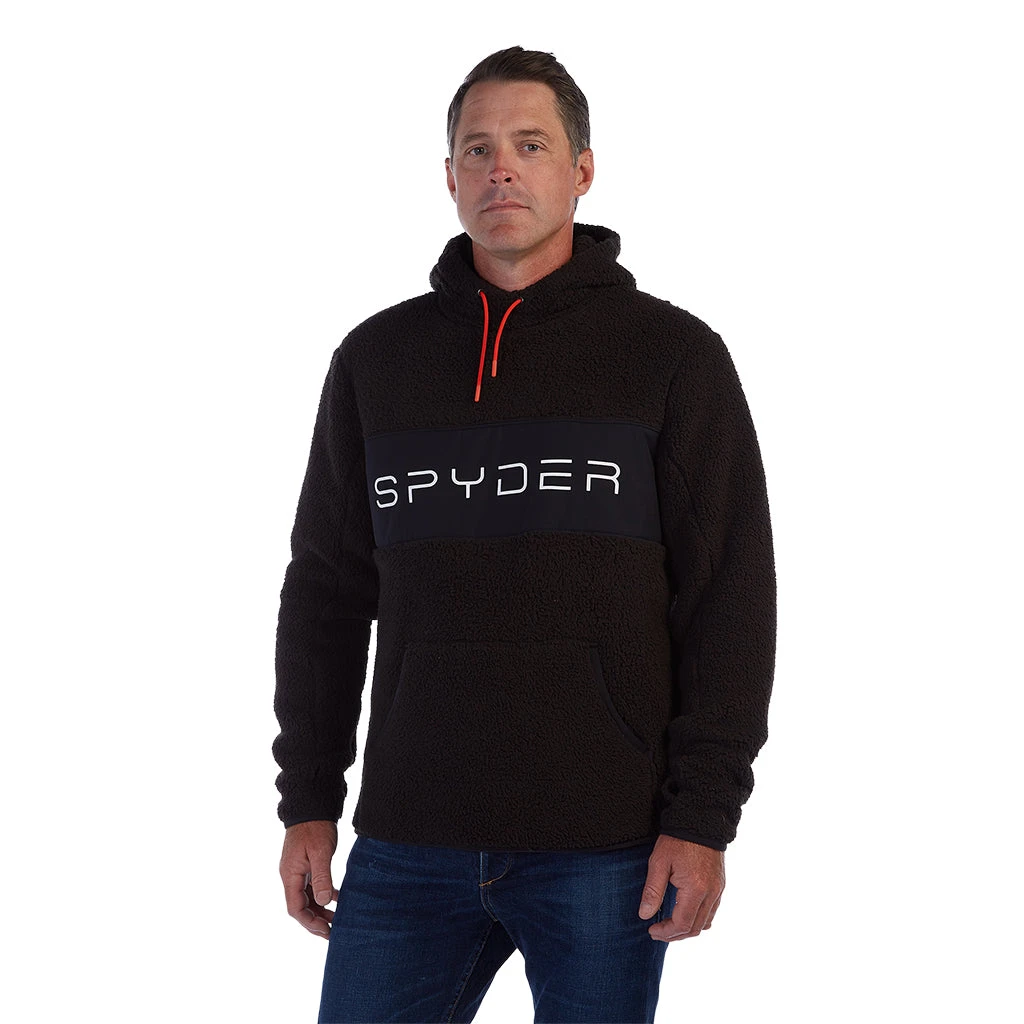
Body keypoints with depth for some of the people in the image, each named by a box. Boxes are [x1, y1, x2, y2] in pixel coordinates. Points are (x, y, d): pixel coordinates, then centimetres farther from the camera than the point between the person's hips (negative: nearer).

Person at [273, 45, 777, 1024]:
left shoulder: (673, 354, 1)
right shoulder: (375, 359, 10)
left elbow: (732, 600, -3)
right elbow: (325, 595, 13)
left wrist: (702, 819, -9)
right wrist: (308, 803, 8)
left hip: (605, 848, -2)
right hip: (409, 844, 3)